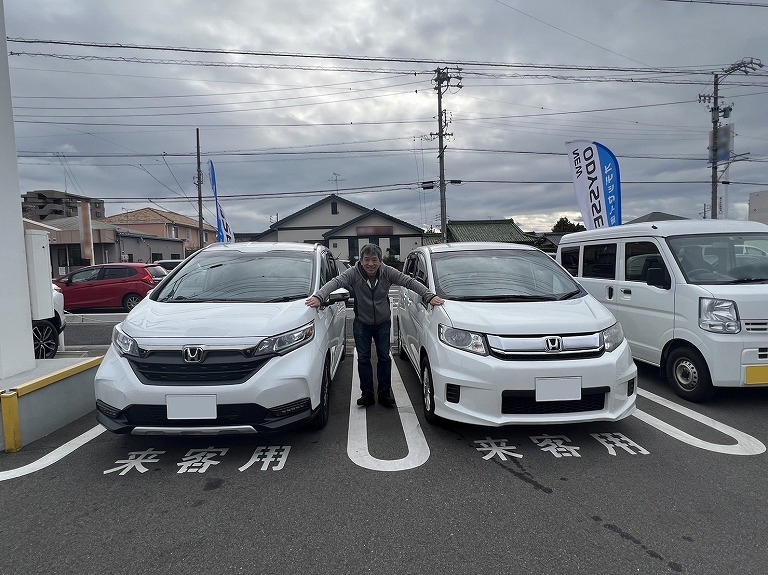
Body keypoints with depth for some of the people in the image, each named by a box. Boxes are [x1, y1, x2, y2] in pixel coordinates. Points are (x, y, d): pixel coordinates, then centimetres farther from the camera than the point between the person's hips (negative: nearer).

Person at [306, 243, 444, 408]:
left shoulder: (388, 272, -16)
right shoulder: (353, 273, -20)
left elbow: (410, 282, -18)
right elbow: (335, 282, -33)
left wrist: (429, 296, -29)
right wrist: (318, 296, -51)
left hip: (383, 322, 1)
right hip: (361, 323, 0)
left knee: (384, 358, 7)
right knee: (363, 359, 5)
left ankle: (385, 393, 20)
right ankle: (367, 394, 17)